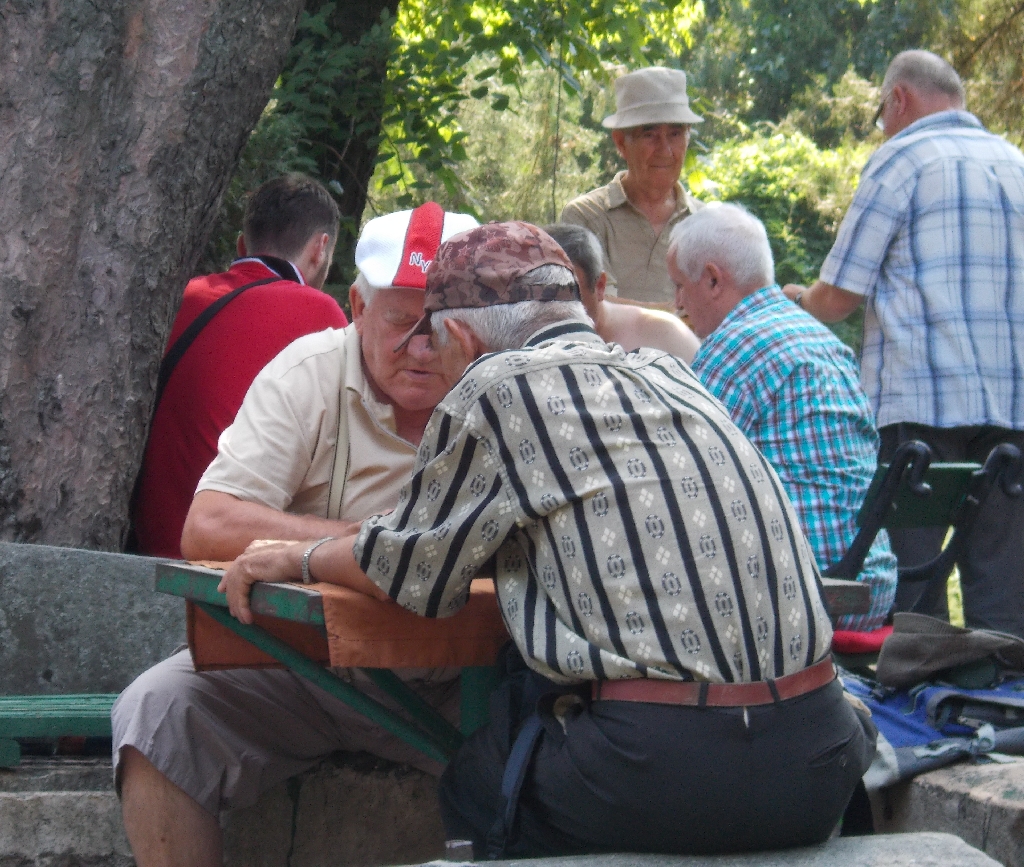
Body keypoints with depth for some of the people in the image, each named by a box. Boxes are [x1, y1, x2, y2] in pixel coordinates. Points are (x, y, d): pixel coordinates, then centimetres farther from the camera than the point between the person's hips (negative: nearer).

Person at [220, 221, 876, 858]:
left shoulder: (496, 389, -3)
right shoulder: (670, 375, 17)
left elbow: (410, 573, 8)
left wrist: (301, 558, 28)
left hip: (662, 775, -7)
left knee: (471, 788, 18)